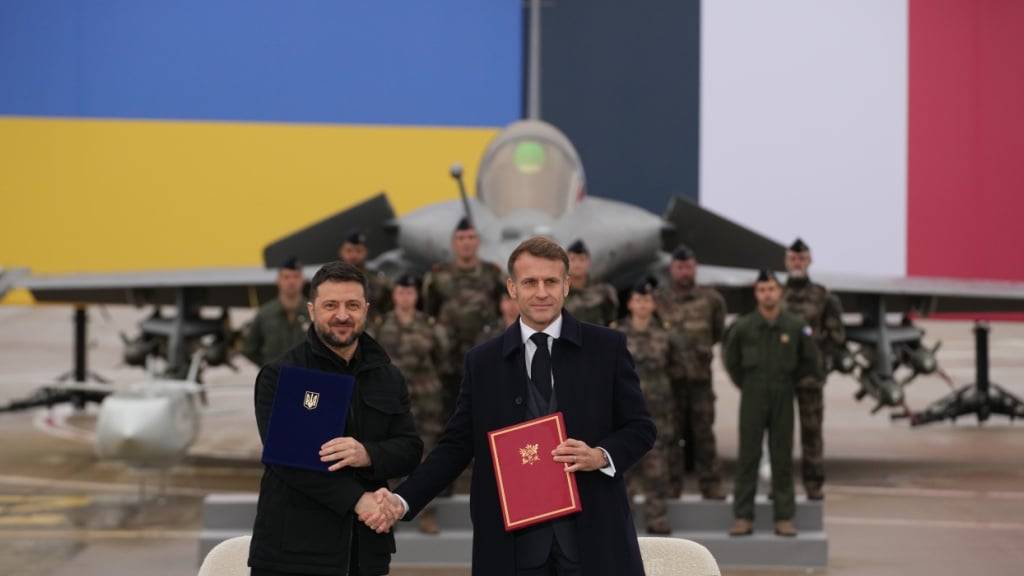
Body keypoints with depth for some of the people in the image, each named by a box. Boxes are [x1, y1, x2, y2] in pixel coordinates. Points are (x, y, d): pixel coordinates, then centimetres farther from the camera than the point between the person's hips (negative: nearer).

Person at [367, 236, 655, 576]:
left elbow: (641, 428, 7)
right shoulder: (482, 361, 8)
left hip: (594, 539, -1)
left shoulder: (607, 347, 4)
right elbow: (456, 445, 7)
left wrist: (600, 456, -14)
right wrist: (403, 501, -5)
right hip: (513, 545, 1)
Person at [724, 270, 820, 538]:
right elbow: (731, 362, 11)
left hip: (782, 399, 0)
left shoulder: (796, 326, -2)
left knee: (782, 458, 3)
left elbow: (810, 361, 10)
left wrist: (789, 383, 9)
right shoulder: (743, 327, -3)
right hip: (752, 399, 0)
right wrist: (747, 385, 9)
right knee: (748, 457, 1)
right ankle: (743, 517, 4)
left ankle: (784, 518, 8)